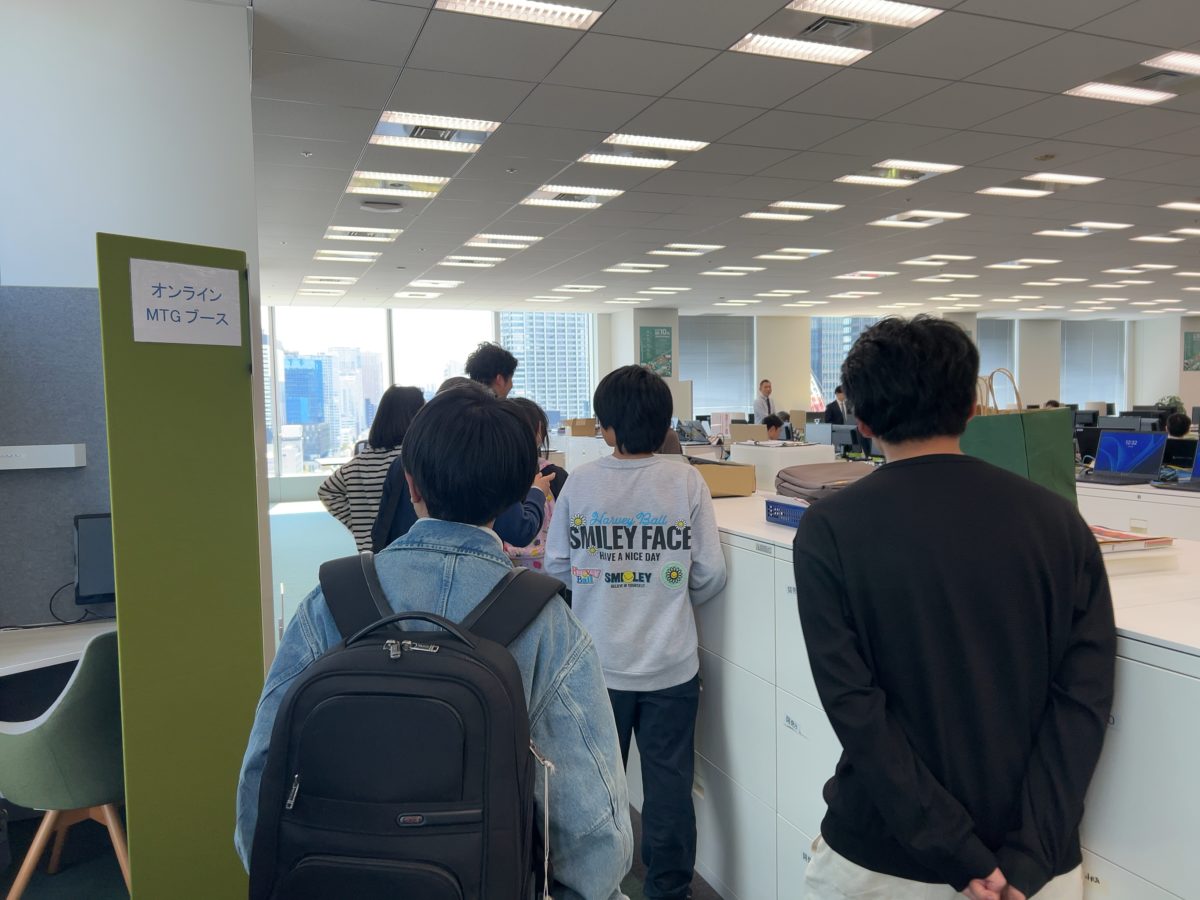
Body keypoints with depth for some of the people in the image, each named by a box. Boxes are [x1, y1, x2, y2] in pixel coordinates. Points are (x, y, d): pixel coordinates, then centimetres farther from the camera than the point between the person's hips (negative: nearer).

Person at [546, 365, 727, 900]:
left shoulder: (580, 482, -10)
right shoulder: (687, 482, -11)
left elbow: (556, 567, -2)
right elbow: (711, 575, -8)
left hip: (598, 663, 1)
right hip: (671, 664, -1)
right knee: (669, 782, 13)